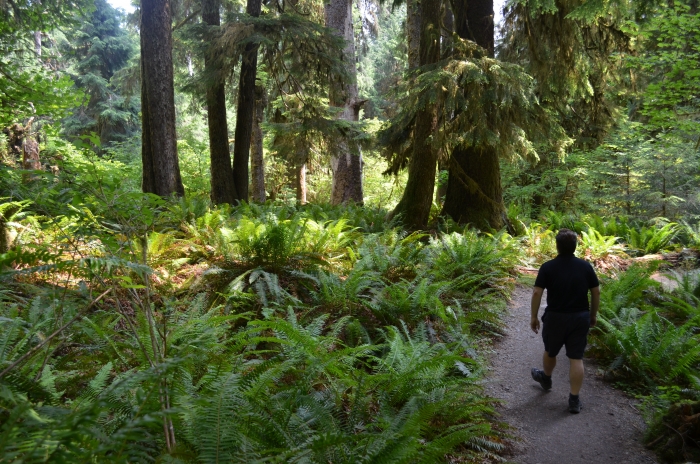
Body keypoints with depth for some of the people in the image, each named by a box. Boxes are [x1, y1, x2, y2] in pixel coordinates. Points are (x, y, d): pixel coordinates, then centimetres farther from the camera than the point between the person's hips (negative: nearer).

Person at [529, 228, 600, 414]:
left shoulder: (548, 267, -11)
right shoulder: (586, 266, -2)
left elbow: (537, 293, -13)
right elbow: (596, 291, 3)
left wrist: (533, 317, -3)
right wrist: (593, 315, 15)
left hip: (555, 317, -2)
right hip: (580, 318, 2)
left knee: (550, 351, 22)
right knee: (576, 358, 4)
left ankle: (546, 378, 47)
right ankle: (574, 400, 5)